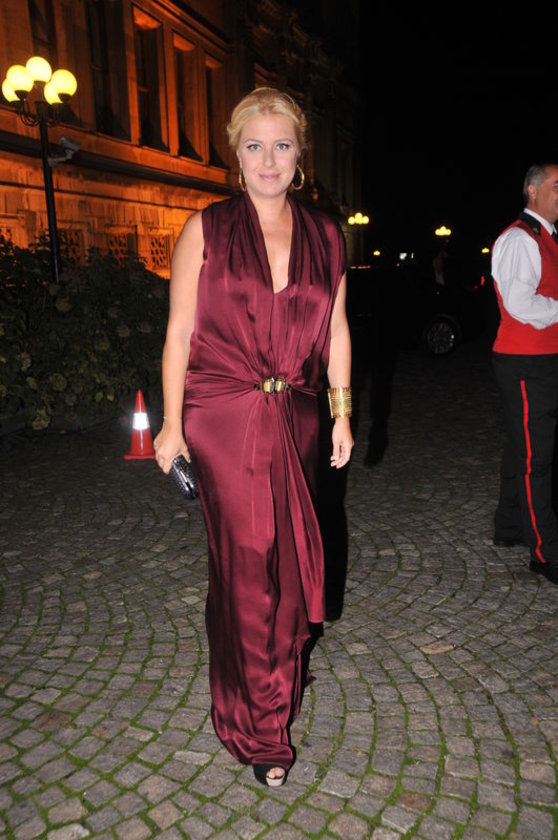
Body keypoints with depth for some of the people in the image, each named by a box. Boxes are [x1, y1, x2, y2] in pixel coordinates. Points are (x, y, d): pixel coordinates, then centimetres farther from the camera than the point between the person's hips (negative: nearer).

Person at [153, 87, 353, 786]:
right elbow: (179, 333, -1)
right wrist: (172, 424, -4)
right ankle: (259, 727, 21)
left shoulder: (324, 235, 9)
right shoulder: (204, 230, -1)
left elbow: (336, 329, 13)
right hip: (223, 420, -3)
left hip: (295, 419, 4)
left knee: (291, 559, 12)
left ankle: (281, 673, 39)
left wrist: (342, 412, 9)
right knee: (245, 564, 1)